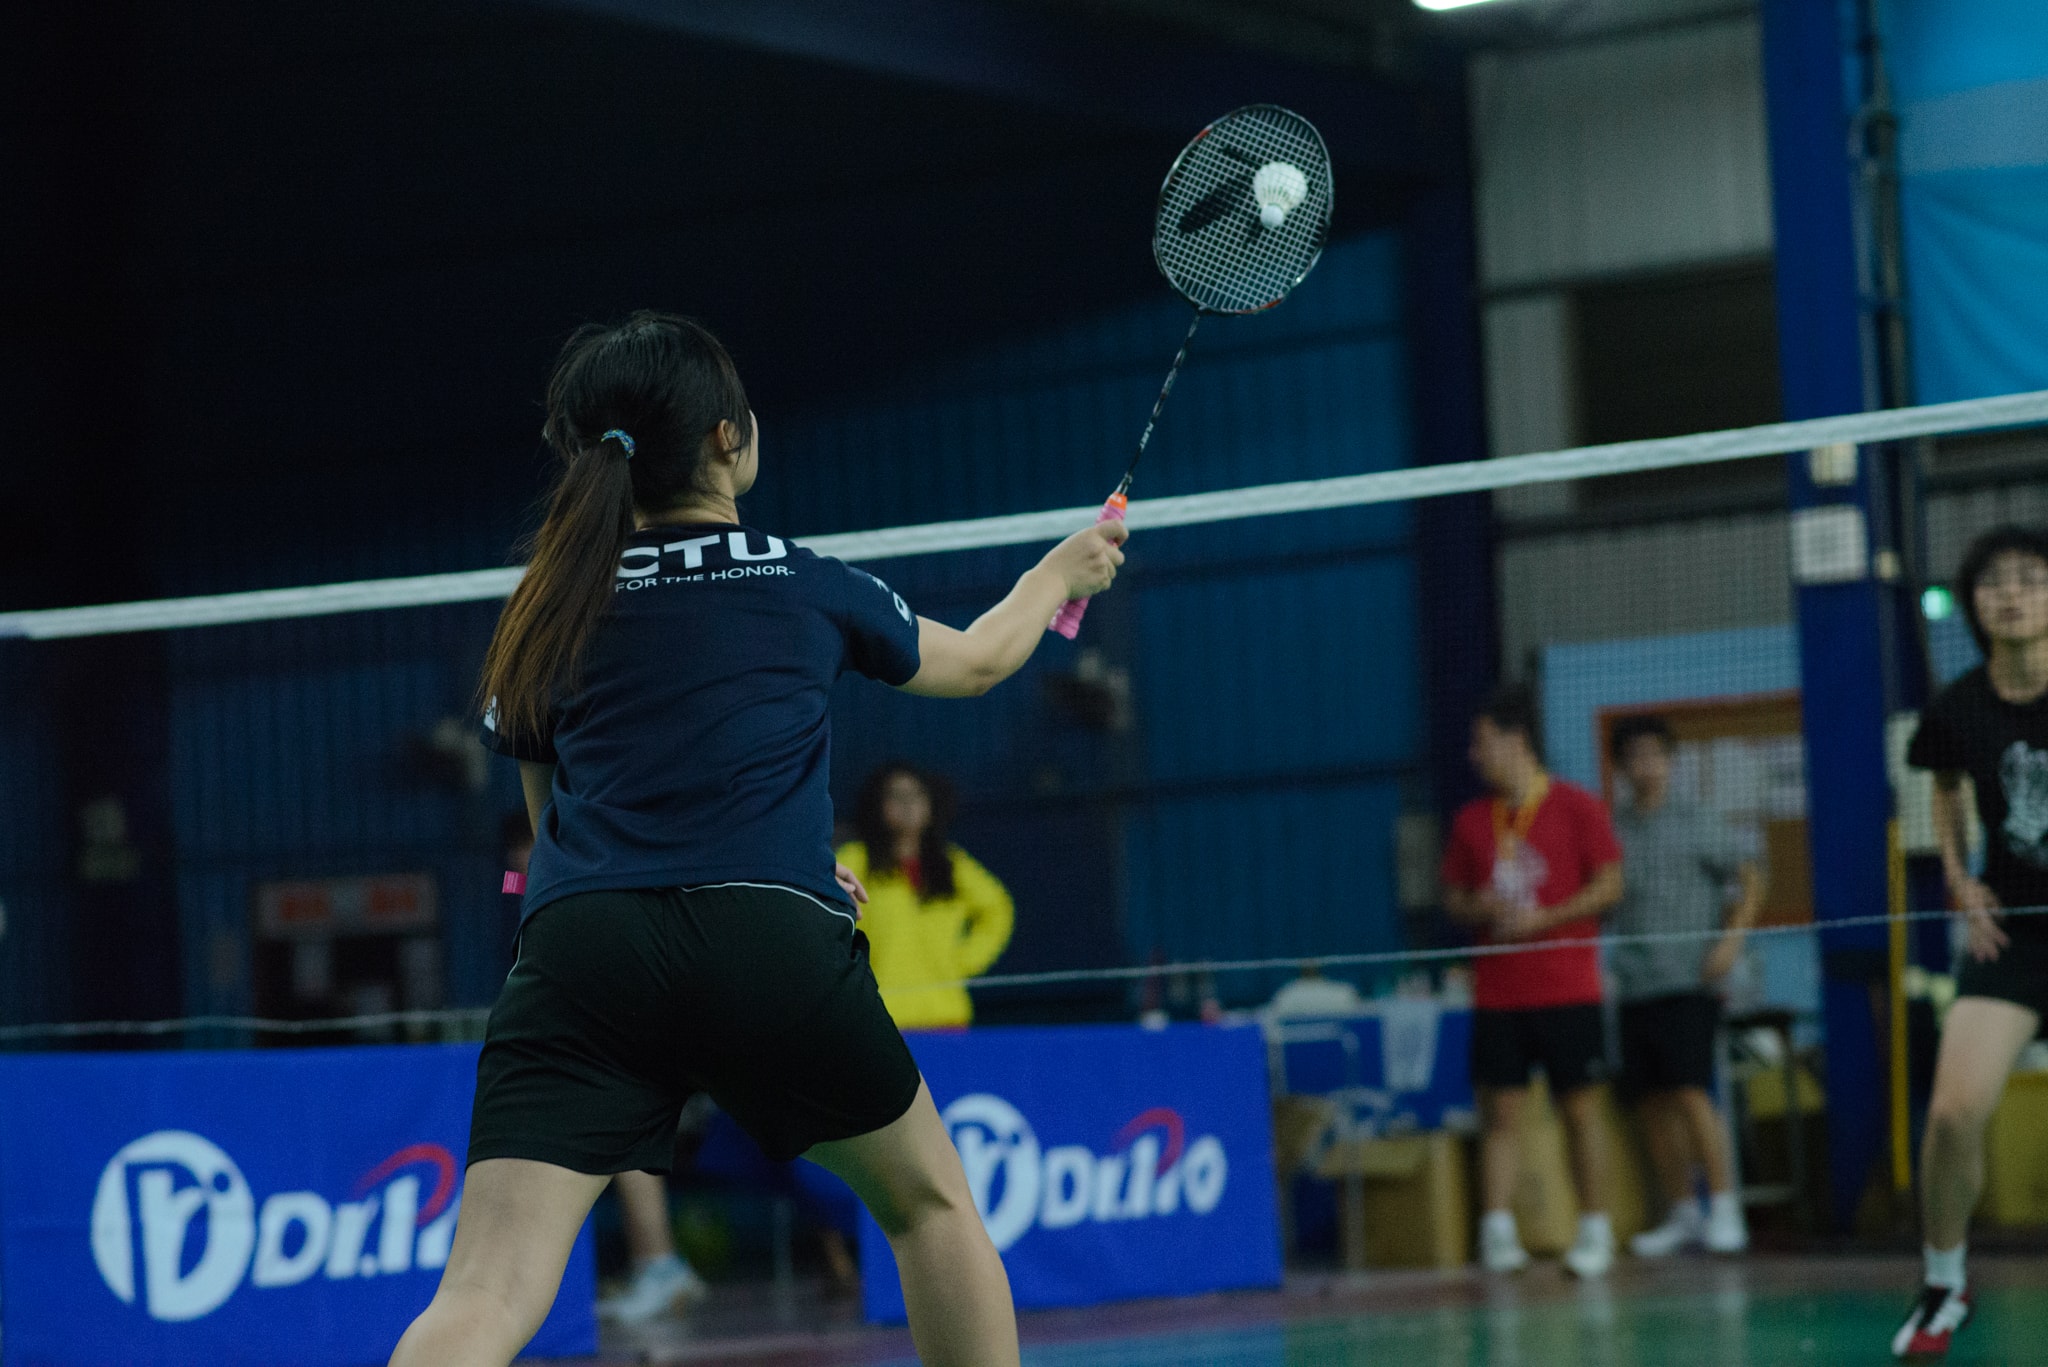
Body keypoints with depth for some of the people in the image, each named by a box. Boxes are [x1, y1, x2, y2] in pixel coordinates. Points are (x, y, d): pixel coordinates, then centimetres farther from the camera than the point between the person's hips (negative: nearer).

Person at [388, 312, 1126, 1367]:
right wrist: (1062, 573, 52)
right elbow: (974, 660, 32)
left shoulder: (547, 614, 18)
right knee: (929, 1201, 24)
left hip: (575, 956, 1)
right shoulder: (806, 588, 12)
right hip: (769, 947, -1)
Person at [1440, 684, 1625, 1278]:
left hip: (1567, 989, -3)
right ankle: (1497, 1232, -5)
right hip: (1497, 994, 4)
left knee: (1580, 1109, 0)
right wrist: (1476, 907, -7)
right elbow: (1453, 896, 16)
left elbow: (1609, 885, -6)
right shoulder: (1471, 819, 11)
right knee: (1500, 1112, -3)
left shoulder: (1577, 807, -2)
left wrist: (1540, 919, -15)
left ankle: (1594, 1230, 8)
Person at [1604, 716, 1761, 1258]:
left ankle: (1725, 1209, -10)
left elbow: (1751, 876, 1)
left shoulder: (1697, 826, 0)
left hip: (1687, 983, -5)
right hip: (1633, 985, 5)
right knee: (1652, 1102, 5)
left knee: (1691, 1092, -14)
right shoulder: (1610, 831, 10)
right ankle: (1682, 1214, 14)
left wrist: (1732, 938, -9)